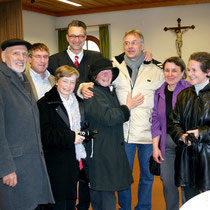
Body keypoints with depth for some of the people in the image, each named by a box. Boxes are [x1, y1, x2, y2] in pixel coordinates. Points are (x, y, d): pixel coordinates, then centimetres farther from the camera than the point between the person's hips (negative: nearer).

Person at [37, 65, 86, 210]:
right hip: (56, 164, -7)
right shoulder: (45, 103, -8)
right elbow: (44, 133, -18)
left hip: (74, 161, 7)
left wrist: (83, 134, 7)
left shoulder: (76, 102, 15)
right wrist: (70, 138, -22)